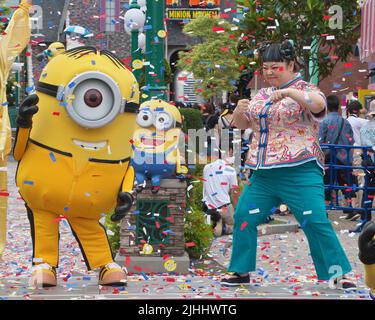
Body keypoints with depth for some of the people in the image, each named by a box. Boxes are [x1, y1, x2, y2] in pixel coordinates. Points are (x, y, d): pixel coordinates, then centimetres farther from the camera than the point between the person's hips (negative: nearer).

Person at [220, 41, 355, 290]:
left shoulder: (306, 90, -2)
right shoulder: (261, 96, 17)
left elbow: (318, 104, -25)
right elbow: (242, 124, 20)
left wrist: (287, 92, -37)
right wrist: (239, 110, -2)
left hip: (299, 173, -6)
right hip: (264, 174, 6)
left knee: (316, 221, -12)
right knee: (243, 217, 3)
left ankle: (338, 275, -1)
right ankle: (242, 272, 17)